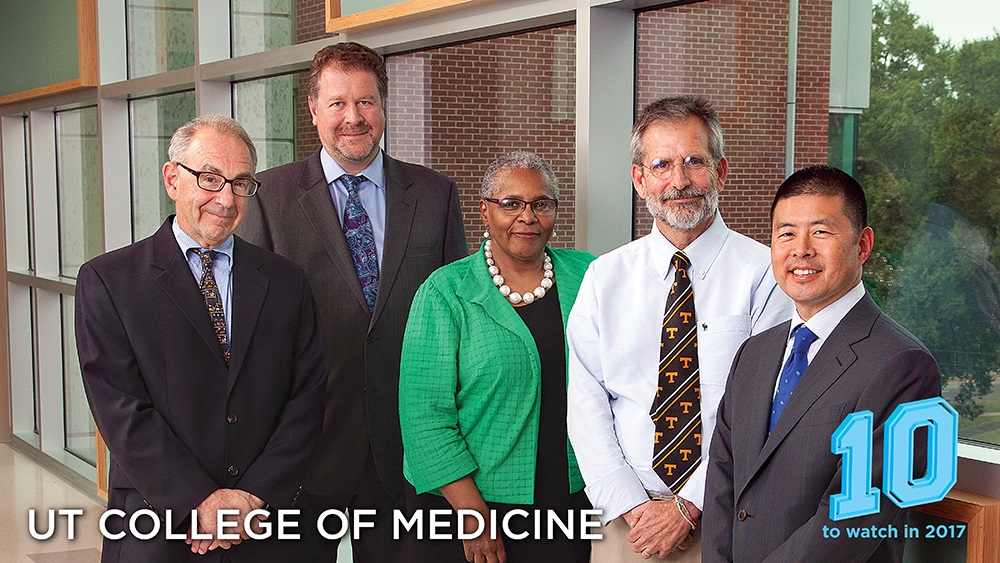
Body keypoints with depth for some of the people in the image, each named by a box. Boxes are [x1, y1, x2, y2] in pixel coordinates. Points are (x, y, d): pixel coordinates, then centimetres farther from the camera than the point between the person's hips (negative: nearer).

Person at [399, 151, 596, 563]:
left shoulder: (587, 275, 4)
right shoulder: (445, 293, -6)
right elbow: (424, 414, -10)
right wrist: (474, 516, -15)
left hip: (572, 500, 3)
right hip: (468, 499, -2)